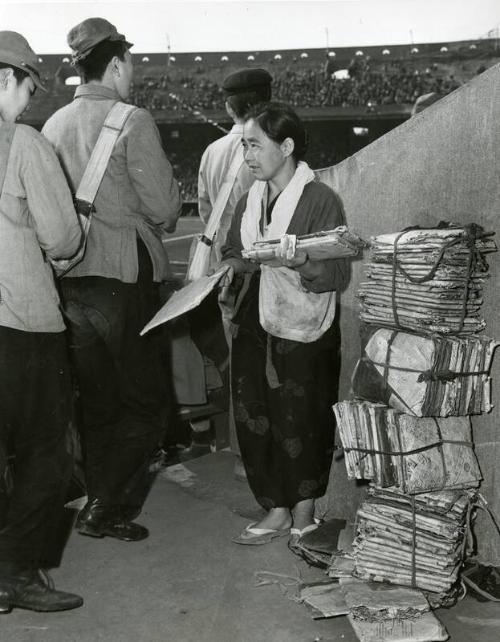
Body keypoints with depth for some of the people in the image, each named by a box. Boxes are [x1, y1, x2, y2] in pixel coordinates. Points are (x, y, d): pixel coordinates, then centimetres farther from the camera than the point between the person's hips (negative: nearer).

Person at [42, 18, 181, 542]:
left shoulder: (53, 126, 8)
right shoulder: (132, 122, -10)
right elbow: (163, 208, -11)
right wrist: (168, 204, 11)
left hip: (70, 279, 7)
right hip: (124, 277, -6)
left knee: (97, 403, 15)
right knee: (145, 404, 6)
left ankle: (102, 508, 24)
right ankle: (105, 508, 4)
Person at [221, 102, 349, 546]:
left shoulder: (320, 200, -10)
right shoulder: (250, 202, 10)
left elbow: (338, 275, -16)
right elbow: (233, 254, 22)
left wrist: (301, 263, -33)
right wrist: (229, 269, 2)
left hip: (302, 334, -6)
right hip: (253, 329, 6)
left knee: (300, 424, 3)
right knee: (252, 420, 8)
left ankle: (304, 511, 25)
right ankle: (277, 510, 24)